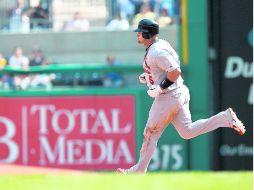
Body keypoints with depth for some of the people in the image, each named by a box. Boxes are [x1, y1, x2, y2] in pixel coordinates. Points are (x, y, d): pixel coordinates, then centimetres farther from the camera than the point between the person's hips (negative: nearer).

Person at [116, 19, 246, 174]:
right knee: (187, 132, 9)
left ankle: (140, 169, 11)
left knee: (151, 132, 2)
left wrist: (159, 88, -22)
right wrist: (148, 77, 15)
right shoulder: (161, 44, 11)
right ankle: (226, 117, 2)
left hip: (168, 96, -10)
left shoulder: (157, 52, -20)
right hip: (180, 92, 10)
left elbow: (175, 72, -27)